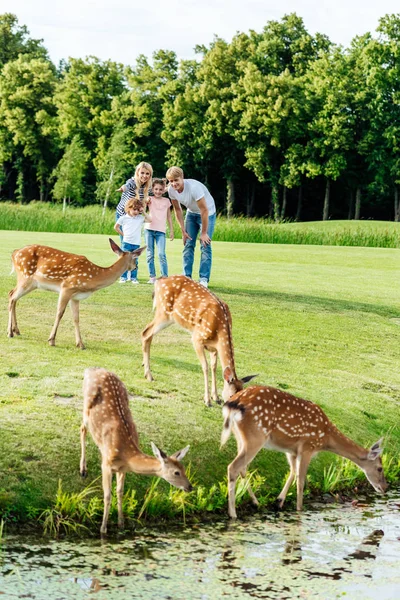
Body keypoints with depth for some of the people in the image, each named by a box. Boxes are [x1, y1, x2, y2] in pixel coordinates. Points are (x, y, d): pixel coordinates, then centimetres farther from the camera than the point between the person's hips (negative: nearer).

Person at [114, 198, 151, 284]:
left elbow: (150, 220, -5)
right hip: (127, 242, -2)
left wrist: (143, 212, -5)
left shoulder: (140, 218, 5)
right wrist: (123, 234, 5)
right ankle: (123, 277, 3)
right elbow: (116, 227, 10)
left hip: (136, 244, 2)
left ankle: (134, 278, 10)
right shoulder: (123, 218, 1)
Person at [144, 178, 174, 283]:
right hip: (149, 229, 0)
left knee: (161, 254, -11)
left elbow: (169, 216, 14)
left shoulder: (166, 201, 10)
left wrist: (171, 230, 12)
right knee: (150, 254, 2)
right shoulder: (150, 199, 6)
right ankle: (152, 276, 7)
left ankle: (165, 276, -8)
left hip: (161, 231, 0)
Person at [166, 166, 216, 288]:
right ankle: (187, 277, 5)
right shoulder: (171, 190, -17)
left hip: (207, 213, -6)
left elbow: (204, 210, -29)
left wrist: (204, 233, -23)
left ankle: (204, 279, -10)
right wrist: (183, 231, -3)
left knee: (205, 245, -12)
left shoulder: (194, 187, -35)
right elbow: (177, 210, -2)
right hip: (191, 213, 6)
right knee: (188, 244, 1)